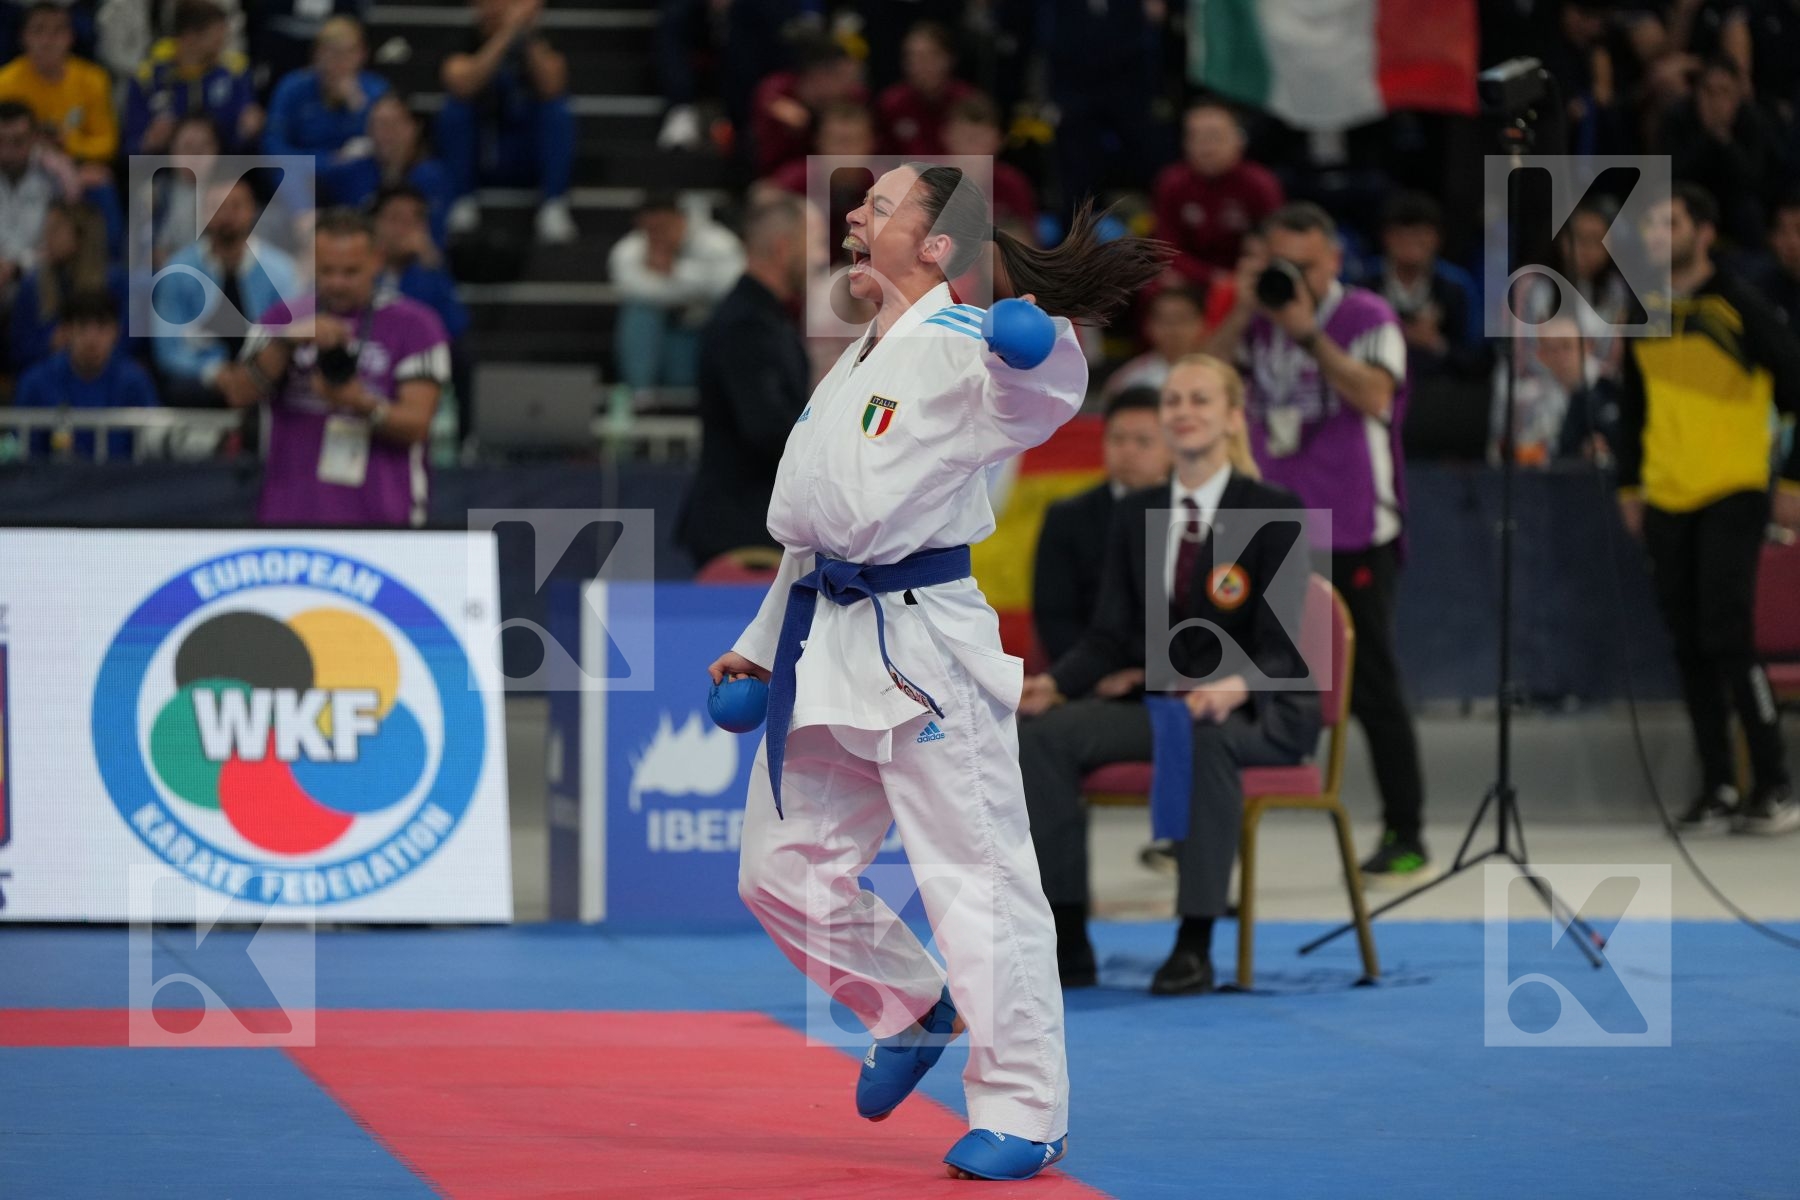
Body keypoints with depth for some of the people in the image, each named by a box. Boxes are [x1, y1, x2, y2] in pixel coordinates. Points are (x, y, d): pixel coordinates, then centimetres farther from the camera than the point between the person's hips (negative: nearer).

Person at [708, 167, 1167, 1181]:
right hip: (827, 647, 9)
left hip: (924, 642, -9)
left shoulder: (957, 352, -9)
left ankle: (1022, 1111, 2)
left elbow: (1039, 397, -32)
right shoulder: (858, 362, 19)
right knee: (785, 870, 14)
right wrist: (762, 643, 29)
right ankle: (915, 1008, 34)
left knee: (977, 877, -6)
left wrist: (1041, 340, -54)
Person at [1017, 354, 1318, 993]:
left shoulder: (1273, 512, -4)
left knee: (1205, 736, -42)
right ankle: (1066, 943, -22)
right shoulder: (1136, 514, 11)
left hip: (1257, 712, -5)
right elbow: (1109, 634, 8)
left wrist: (1233, 688, -34)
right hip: (1155, 700, 5)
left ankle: (1195, 944, -40)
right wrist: (1054, 683, -13)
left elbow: (1279, 649, -11)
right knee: (1044, 733, -23)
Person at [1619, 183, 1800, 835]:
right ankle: (1717, 787, 12)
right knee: (1690, 648, 5)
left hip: (1732, 496, -6)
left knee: (1727, 639, -13)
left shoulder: (1737, 306, -9)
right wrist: (1630, 484, 16)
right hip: (1666, 500, 6)